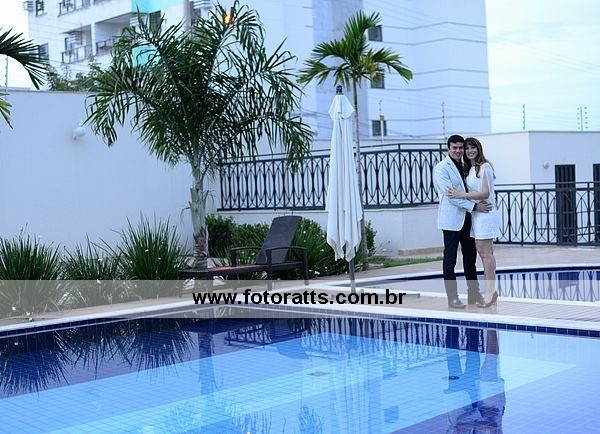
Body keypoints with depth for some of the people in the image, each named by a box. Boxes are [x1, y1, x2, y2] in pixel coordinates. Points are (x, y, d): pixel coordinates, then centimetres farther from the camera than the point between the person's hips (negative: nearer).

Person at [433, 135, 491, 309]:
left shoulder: (465, 166, 15)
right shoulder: (441, 168, -7)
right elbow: (450, 195, -16)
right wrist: (474, 206, -18)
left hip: (467, 219, 7)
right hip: (452, 220, -7)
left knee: (471, 257, 11)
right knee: (450, 259, -1)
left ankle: (473, 294, 19)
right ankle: (452, 297, 4)